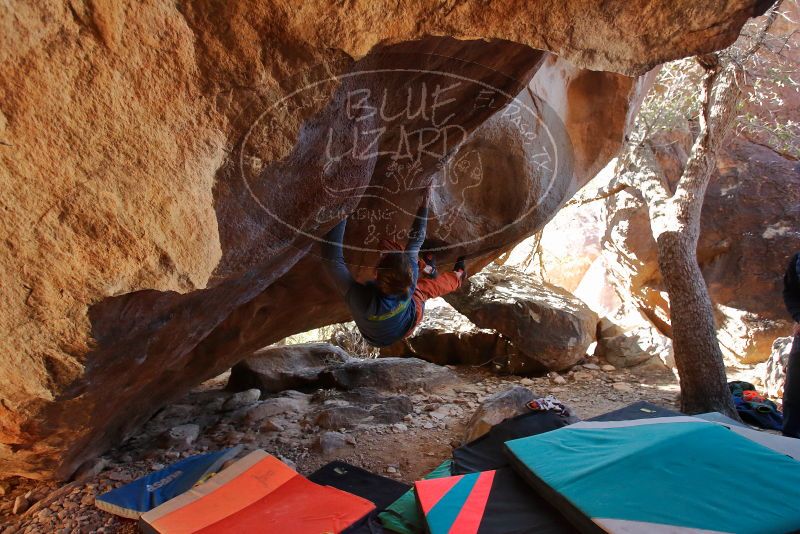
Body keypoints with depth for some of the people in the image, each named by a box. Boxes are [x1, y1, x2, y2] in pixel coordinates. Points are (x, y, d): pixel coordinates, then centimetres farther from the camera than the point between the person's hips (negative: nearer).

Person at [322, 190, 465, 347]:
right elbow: (416, 241, -27)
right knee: (424, 287, 25)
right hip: (405, 328, 0)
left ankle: (427, 268, 42)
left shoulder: (361, 299, -49)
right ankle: (458, 275, 54)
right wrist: (424, 205, -20)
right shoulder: (409, 286, -42)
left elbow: (333, 259, -45)